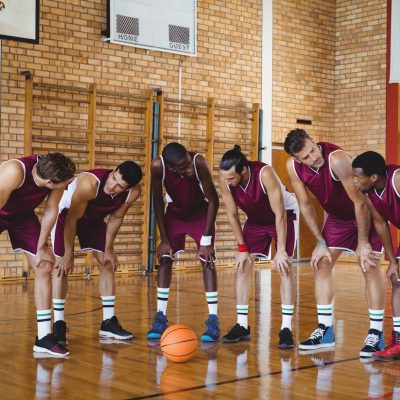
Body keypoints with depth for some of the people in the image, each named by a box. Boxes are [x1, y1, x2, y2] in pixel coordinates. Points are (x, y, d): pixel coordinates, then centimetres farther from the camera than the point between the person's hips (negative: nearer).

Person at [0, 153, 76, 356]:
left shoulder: (57, 175, -24)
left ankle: (43, 337, 5)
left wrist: (41, 247, -3)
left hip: (22, 215, 5)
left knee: (44, 267, -2)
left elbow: (51, 211, -10)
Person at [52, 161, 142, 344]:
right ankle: (58, 324, -5)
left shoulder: (133, 193, -27)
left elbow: (116, 218, -7)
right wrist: (69, 254, -24)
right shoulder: (89, 183, -42)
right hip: (66, 213, -5)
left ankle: (108, 322, 8)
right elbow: (72, 219, -31)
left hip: (94, 218, 5)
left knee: (108, 264, 0)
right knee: (62, 266, -13)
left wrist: (108, 249, -4)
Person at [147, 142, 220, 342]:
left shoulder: (199, 162, -37)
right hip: (175, 212, 2)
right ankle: (161, 318, 4)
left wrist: (206, 240, -25)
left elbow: (213, 200, -25)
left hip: (201, 212, -2)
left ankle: (213, 320, -8)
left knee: (207, 260, -11)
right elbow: (158, 201, -15)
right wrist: (164, 239, -14)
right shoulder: (158, 166, -31)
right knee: (165, 258, -5)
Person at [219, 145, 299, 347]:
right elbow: (232, 215, -11)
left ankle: (286, 328, -12)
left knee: (284, 267, -15)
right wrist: (242, 248, -11)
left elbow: (280, 214, -31)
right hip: (255, 219, 5)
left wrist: (281, 250, -30)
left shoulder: (265, 173, -37)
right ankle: (242, 325, 6)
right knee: (243, 266, -3)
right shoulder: (225, 179, -24)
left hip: (284, 215, -4)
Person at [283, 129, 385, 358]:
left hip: (365, 212, -6)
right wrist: (321, 242, -7)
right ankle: (325, 330, 9)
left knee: (370, 266, -12)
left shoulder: (337, 160, -36)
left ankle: (376, 334, -4)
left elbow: (360, 202, -30)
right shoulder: (293, 167, -18)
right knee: (321, 264, 1)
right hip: (337, 216, 6)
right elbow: (305, 205, -6)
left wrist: (363, 243, -24)